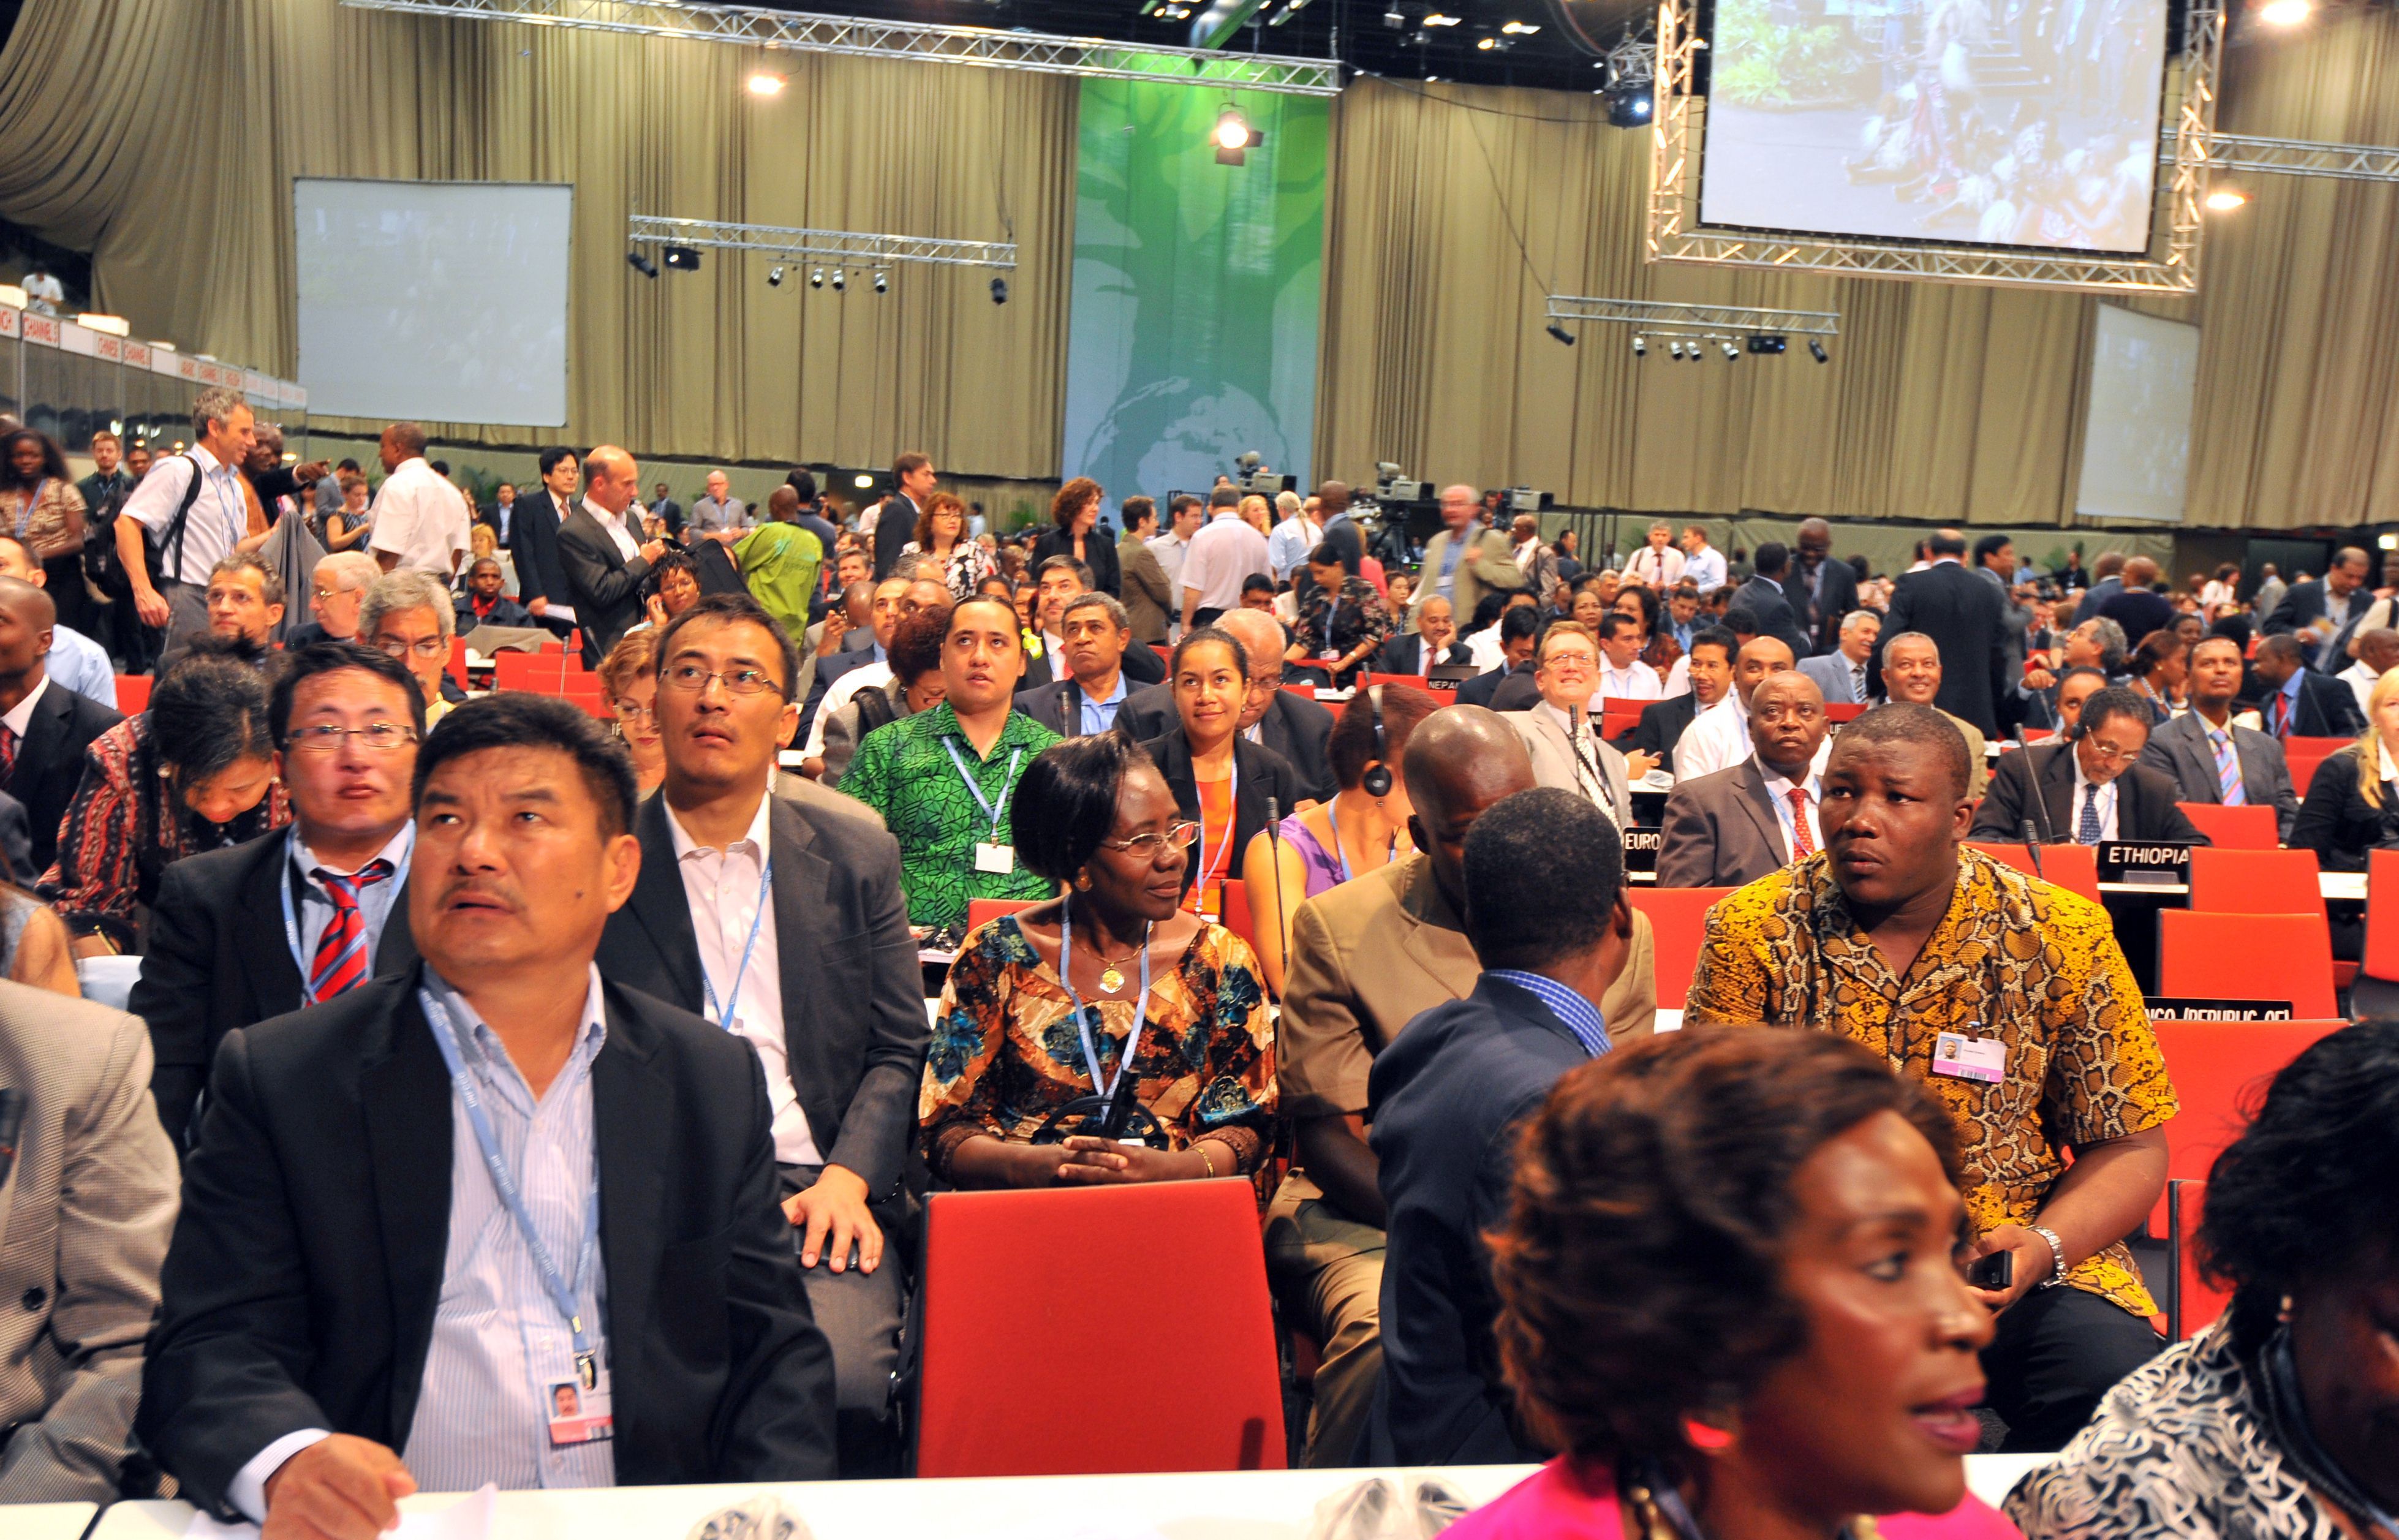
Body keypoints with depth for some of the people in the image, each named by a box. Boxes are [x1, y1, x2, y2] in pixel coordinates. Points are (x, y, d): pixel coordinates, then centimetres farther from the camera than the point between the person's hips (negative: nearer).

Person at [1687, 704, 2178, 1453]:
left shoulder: (2061, 938, -1)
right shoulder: (1754, 932, -3)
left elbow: (2129, 1147, 4)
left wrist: (2042, 1247, -14)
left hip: (2010, 1273, 2)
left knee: (2120, 1385, -27)